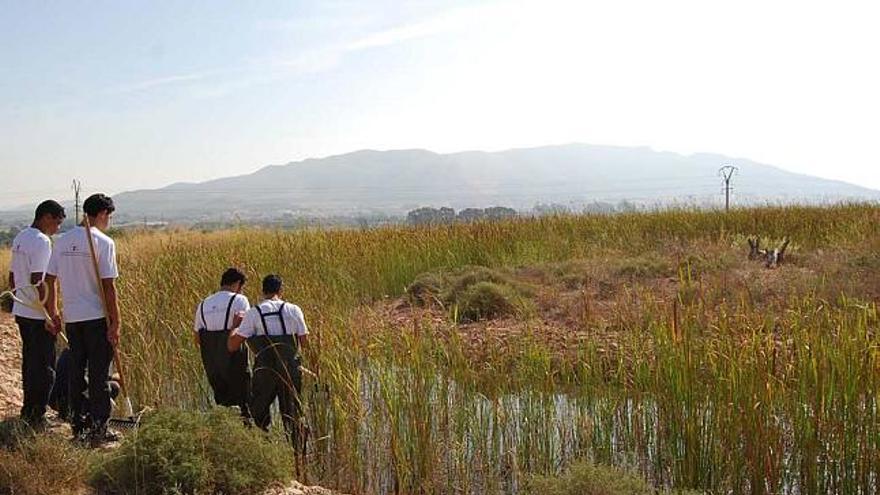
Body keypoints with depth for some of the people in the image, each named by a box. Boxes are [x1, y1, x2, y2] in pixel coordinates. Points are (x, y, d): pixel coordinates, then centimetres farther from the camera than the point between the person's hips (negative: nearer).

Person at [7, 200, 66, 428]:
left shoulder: (19, 238, 13)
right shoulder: (42, 242, -17)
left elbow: (12, 276, 19)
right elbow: (38, 281, -22)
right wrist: (50, 314, -19)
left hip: (21, 311, 9)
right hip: (38, 315, -9)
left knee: (29, 361, 18)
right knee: (44, 365, -1)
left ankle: (28, 410, 27)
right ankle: (37, 416, 4)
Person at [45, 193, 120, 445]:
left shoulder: (63, 240, 8)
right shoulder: (103, 242, -11)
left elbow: (49, 280, 10)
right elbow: (108, 286, -15)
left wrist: (53, 311, 21)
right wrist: (115, 323, -11)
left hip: (71, 317, 6)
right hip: (96, 317, -6)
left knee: (76, 372, 14)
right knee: (99, 374, 2)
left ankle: (79, 427, 22)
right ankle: (98, 430, 6)